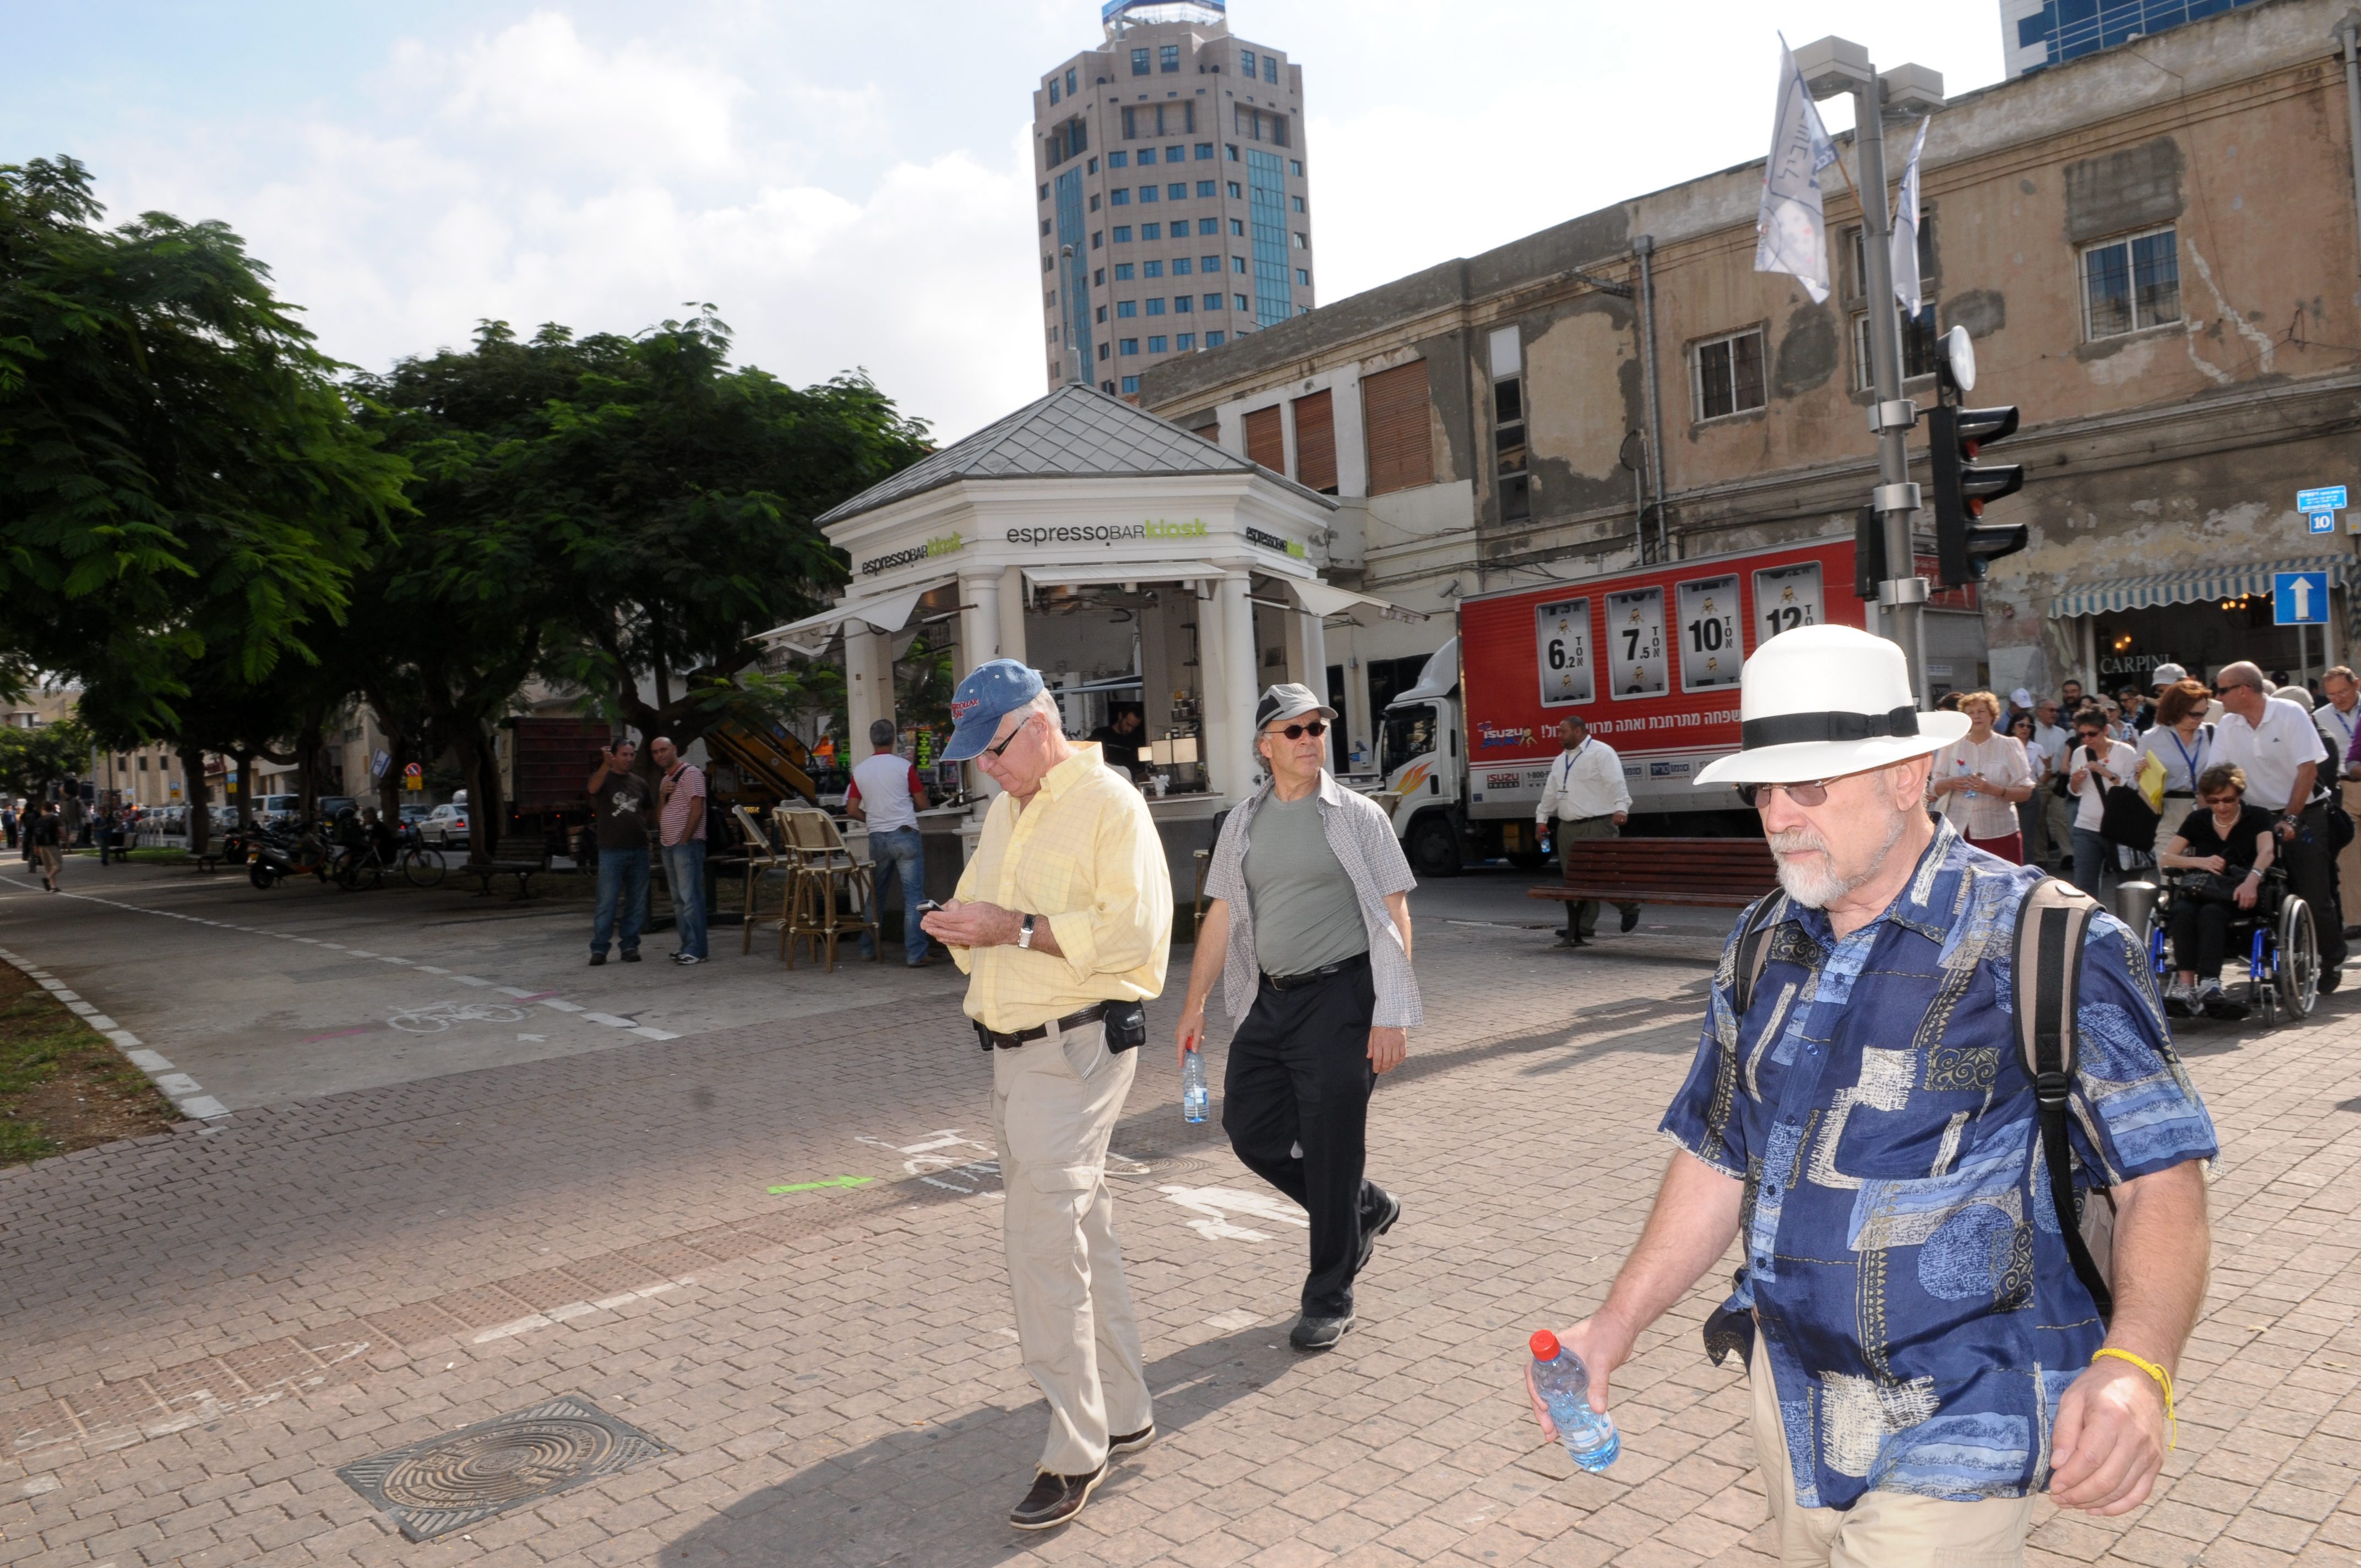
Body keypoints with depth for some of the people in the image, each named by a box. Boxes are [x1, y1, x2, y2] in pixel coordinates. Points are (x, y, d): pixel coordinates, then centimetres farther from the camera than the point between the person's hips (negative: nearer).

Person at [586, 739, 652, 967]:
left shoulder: (640, 783, 15)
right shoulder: (604, 777, 2)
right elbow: (593, 788, -22)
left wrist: (641, 831, 10)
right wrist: (606, 765, -38)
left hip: (639, 851, 4)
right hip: (612, 851, -4)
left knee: (637, 902, 6)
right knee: (607, 902, -6)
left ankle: (630, 946, 14)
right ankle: (599, 949, 1)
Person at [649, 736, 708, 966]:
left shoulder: (691, 773, -7)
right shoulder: (664, 779, 20)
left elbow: (697, 810, -13)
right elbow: (660, 817, 19)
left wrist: (684, 840, -14)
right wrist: (662, 795, 0)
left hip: (687, 845, -9)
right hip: (668, 846, 9)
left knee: (690, 898, -12)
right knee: (679, 900, 8)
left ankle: (696, 950, -14)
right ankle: (687, 946, 12)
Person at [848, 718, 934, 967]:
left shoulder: (859, 771, 4)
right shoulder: (905, 767, -5)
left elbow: (852, 810, 6)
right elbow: (922, 804, 0)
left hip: (877, 838, 4)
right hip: (906, 835, -4)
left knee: (875, 894, 18)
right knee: (914, 896, -2)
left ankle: (868, 948, 25)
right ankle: (915, 954, -6)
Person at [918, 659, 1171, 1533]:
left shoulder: (1109, 804, -12)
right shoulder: (1006, 810, 15)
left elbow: (1133, 931, -21)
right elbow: (985, 907, 22)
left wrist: (1018, 929, -23)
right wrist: (963, 928, -2)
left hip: (1076, 1046, -8)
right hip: (1013, 1048, 8)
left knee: (1044, 1240, -10)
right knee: (1081, 1232, 15)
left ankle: (1075, 1450, 3)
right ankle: (1123, 1417, 28)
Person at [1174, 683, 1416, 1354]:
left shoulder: (1356, 815, -3)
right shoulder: (1243, 823, 10)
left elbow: (1394, 916, -6)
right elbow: (1221, 918, 13)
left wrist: (1391, 1015, -14)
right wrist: (1194, 1006, 10)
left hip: (1340, 997, -5)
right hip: (1270, 999, 5)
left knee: (1330, 1148, 0)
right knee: (1250, 1130, 6)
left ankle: (1330, 1301, 17)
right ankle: (1366, 1208, 30)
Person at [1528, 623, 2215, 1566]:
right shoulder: (1763, 946, 3)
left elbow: (2160, 1175, -16)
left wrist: (2132, 1367, -34)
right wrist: (1618, 1323, 1)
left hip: (1950, 1433, -5)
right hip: (1790, 1403, 6)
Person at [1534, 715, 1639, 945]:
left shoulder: (1601, 752, -6)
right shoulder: (1560, 760, 21)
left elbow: (1616, 783, -17)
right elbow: (1551, 792, 28)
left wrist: (1621, 808, -29)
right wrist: (1542, 818, 26)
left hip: (1597, 826, -8)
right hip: (1567, 828, 8)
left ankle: (1630, 906, 12)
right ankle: (1576, 929, 12)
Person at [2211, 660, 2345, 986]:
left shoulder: (2290, 714, -13)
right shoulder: (2227, 726, 0)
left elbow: (2308, 769, -15)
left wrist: (2291, 819, -19)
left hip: (2305, 814, -4)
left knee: (2316, 896, -3)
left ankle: (2332, 963, 13)